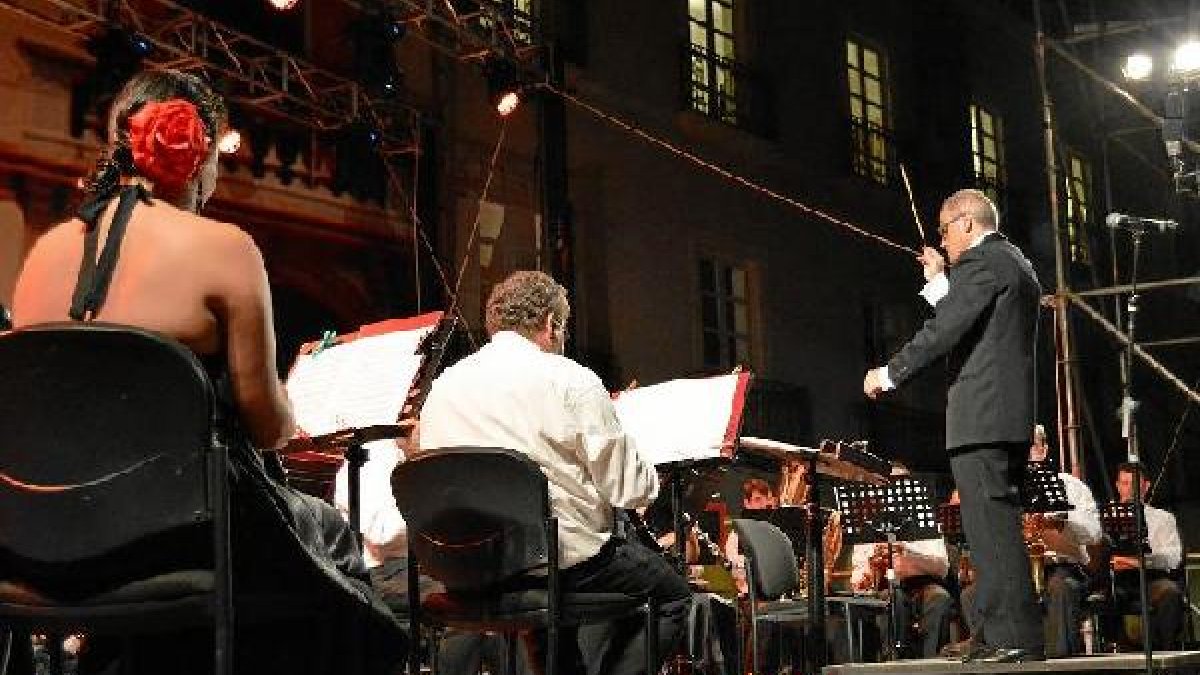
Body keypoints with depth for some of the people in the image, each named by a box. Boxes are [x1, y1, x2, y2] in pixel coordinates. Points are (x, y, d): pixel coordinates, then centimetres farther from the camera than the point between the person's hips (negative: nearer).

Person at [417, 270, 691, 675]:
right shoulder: (568, 379, -10)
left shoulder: (443, 384, 7)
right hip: (566, 556, -7)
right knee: (672, 596, 17)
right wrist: (653, 479, 15)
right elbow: (627, 489, -10)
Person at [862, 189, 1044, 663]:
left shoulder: (980, 262, -9)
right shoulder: (1017, 264, 22)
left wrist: (890, 374, -10)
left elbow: (945, 331, -17)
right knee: (997, 526, 12)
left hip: (981, 418, -10)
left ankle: (1014, 637, -11)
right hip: (1014, 415, 11)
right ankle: (997, 635, 15)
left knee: (991, 527, -10)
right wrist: (941, 282, 23)